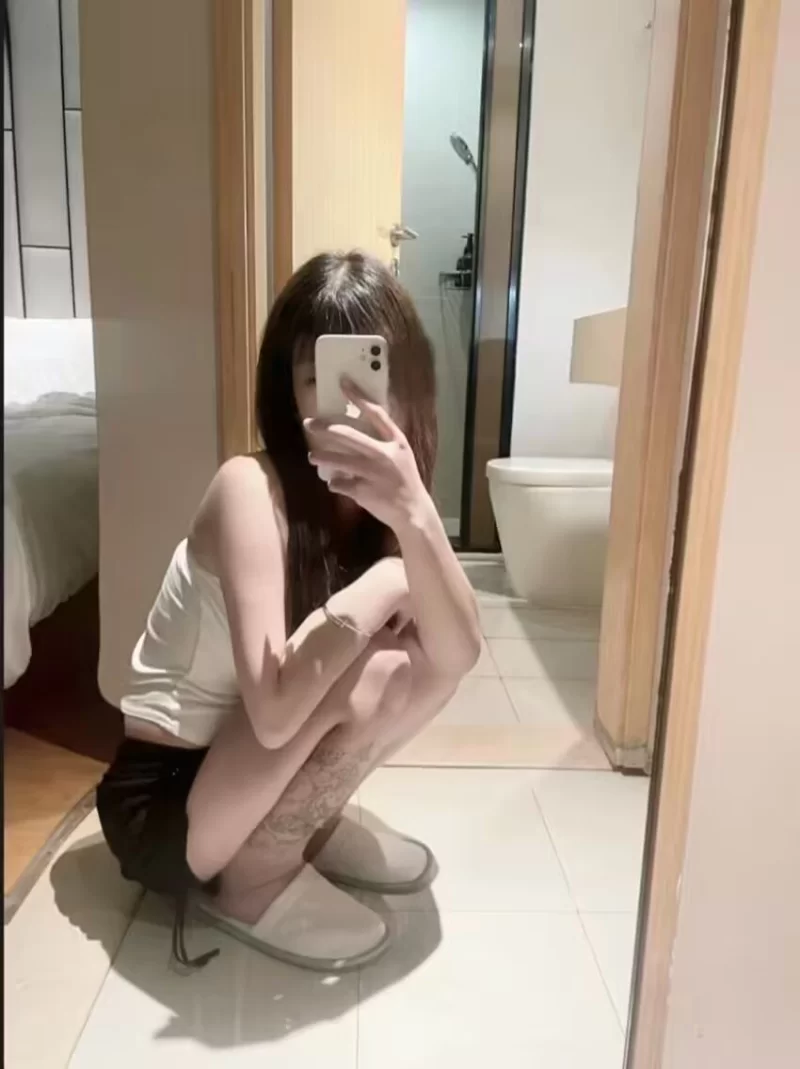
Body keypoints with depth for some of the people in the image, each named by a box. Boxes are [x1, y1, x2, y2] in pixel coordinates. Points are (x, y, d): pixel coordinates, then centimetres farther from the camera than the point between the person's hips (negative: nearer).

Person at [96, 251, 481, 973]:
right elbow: (274, 711, -35)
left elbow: (460, 653, -22)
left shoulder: (385, 488, -7)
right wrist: (386, 586, -27)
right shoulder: (251, 487, -27)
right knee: (367, 672, -28)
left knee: (426, 651, -11)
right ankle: (253, 877, -4)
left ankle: (310, 822, 8)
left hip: (255, 770, 6)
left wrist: (414, 512, -38)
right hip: (161, 802, -6)